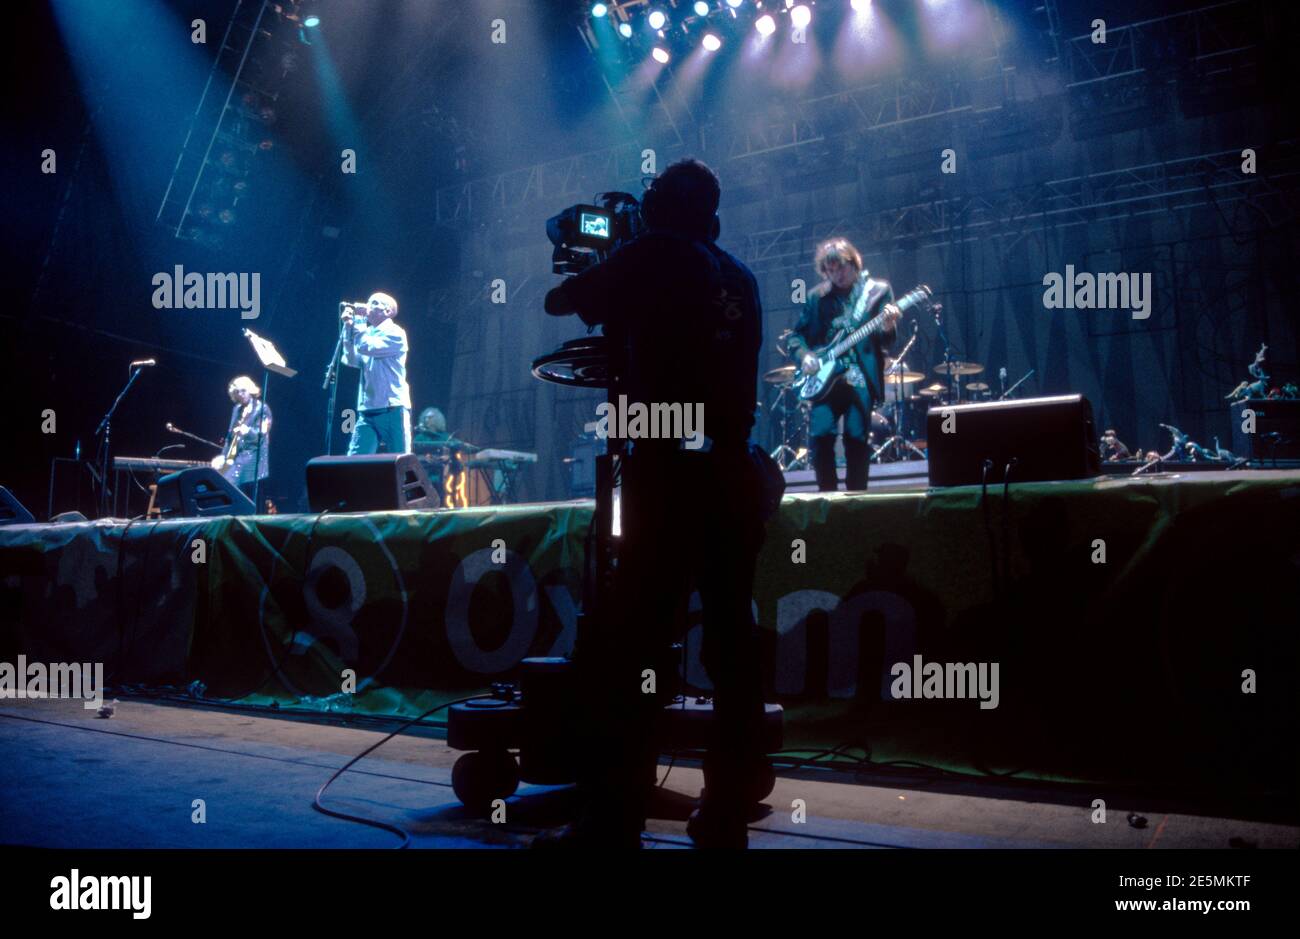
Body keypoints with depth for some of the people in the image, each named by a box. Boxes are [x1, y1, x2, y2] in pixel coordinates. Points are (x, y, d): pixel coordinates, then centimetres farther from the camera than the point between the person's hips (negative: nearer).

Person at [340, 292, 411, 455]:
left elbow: (367, 347, -15)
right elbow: (352, 360, 4)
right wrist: (348, 327, -1)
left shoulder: (395, 333, -1)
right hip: (366, 411, 6)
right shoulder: (368, 334, 18)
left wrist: (357, 324, -1)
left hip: (392, 410, -6)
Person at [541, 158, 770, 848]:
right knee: (732, 641, 8)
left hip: (669, 472, -6)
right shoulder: (738, 277, 18)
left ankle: (614, 822, -6)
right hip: (734, 474, 6)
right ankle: (726, 816, 13)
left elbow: (557, 302, 14)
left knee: (635, 645, -6)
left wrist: (595, 276, 34)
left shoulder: (653, 258, 3)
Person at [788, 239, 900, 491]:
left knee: (857, 437, -4)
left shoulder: (879, 289, 6)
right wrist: (804, 356, -7)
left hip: (861, 377, -2)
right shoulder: (817, 296, 12)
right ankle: (827, 494, 6)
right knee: (820, 435, -8)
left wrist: (888, 326, -21)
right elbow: (797, 335, 13)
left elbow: (888, 340, 2)